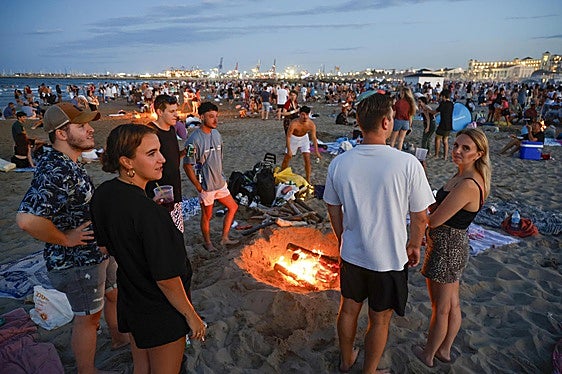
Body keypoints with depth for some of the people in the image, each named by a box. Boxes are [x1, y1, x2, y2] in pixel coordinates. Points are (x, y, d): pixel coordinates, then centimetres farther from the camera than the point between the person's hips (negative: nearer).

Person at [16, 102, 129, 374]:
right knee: (88, 317, 10)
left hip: (98, 251, 10)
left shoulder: (68, 164, 5)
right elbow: (27, 219, -41)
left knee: (115, 295, 27)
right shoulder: (54, 172, -29)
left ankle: (119, 337, 52)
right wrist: (65, 238, -26)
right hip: (78, 261, -10)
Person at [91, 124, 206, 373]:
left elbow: (104, 246, 8)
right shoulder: (148, 213, -33)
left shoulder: (102, 194, -8)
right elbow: (166, 278, -27)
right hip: (162, 314, -7)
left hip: (129, 303, 7)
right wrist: (192, 316, -13)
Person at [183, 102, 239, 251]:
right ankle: (207, 243, 33)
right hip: (206, 186, -7)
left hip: (220, 183, 7)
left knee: (233, 207, 15)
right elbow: (187, 165, -18)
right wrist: (198, 187, -15)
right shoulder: (194, 139, -21)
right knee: (207, 216, 10)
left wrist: (221, 176, 13)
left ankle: (224, 238, 30)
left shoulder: (217, 134, 3)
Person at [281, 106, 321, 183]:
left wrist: (316, 152, -29)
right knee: (286, 159, 6)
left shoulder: (311, 124, -27)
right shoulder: (294, 123, -34)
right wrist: (289, 150, -30)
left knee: (307, 159, -6)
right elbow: (288, 136, -27)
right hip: (293, 138, -1)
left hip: (304, 138, 1)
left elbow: (314, 138, -23)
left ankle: (308, 180, 6)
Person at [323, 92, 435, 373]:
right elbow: (419, 217, -12)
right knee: (379, 320, 18)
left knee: (348, 308, 24)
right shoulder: (407, 164, -21)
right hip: (390, 258, -3)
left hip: (351, 253, 4)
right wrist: (414, 245, 7)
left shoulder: (339, 163, -11)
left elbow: (333, 209, 2)